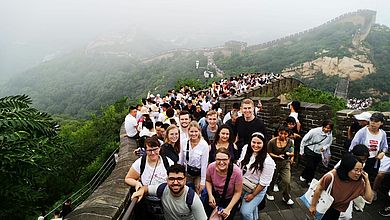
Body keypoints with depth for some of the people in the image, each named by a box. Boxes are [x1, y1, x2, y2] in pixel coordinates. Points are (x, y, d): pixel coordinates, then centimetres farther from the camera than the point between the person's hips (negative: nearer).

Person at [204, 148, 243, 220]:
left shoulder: (236, 171, -29)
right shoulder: (211, 167, -22)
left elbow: (238, 192, -17)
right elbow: (208, 181, 0)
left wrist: (228, 209, -19)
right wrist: (210, 195, -14)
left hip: (231, 199, -2)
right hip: (215, 195, 2)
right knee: (207, 213, -7)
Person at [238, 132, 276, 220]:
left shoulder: (268, 161, -28)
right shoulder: (246, 148, -13)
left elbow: (263, 182, -20)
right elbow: (239, 163, 4)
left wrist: (253, 195, -13)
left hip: (257, 190, -5)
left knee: (245, 212, -5)